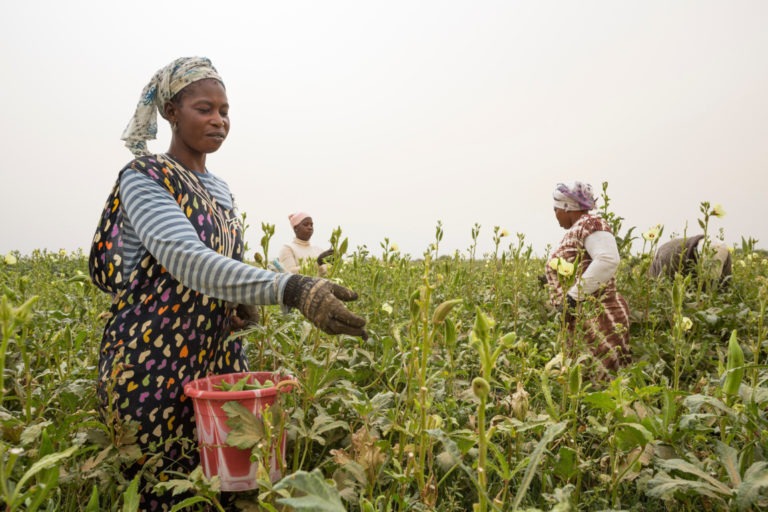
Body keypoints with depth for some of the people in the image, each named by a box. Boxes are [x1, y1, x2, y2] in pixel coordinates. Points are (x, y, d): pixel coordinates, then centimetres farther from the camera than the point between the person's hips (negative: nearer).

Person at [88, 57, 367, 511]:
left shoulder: (220, 190, 12)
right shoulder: (144, 178, -11)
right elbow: (187, 260, -28)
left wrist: (243, 303, -2)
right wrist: (291, 289, -41)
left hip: (217, 363, 7)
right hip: (154, 368, -6)